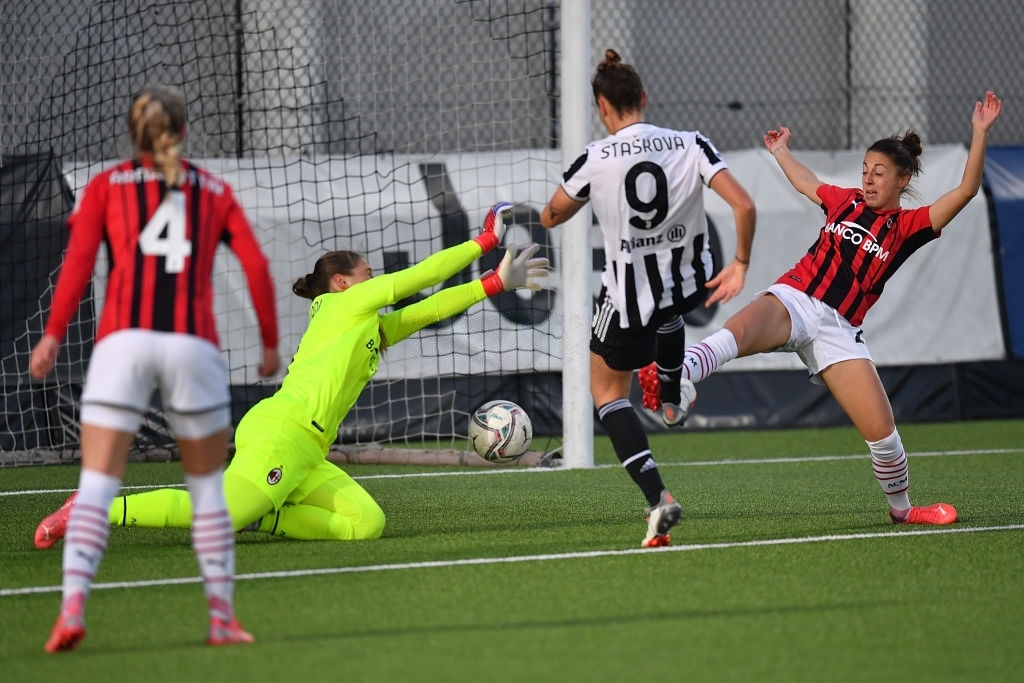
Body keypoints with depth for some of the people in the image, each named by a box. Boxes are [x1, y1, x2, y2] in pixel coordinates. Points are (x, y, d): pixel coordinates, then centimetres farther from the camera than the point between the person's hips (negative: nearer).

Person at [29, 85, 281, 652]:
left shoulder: (105, 186, 15)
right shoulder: (214, 190, 18)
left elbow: (78, 260, 1)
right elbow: (256, 266, 9)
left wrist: (52, 335, -1)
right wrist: (270, 343, 17)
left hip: (122, 340, -1)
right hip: (193, 343, 1)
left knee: (97, 484, -3)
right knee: (207, 487, 14)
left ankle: (73, 605, -21)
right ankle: (222, 616, 13)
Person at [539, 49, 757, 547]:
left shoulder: (595, 160, -14)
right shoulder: (691, 146, -10)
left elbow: (550, 218, 2)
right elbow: (744, 206, -17)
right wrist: (740, 265, -4)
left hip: (629, 297, -4)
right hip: (692, 284, 4)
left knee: (607, 391, 15)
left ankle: (658, 498, -6)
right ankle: (672, 400, 58)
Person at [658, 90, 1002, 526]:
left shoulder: (909, 227, 7)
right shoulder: (846, 201, 17)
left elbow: (965, 191, -5)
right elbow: (805, 183, 40)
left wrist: (980, 134, -11)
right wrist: (781, 151, 55)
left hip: (838, 330, -1)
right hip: (794, 301, 1)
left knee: (882, 433, -6)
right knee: (739, 331, -37)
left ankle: (901, 509, 21)